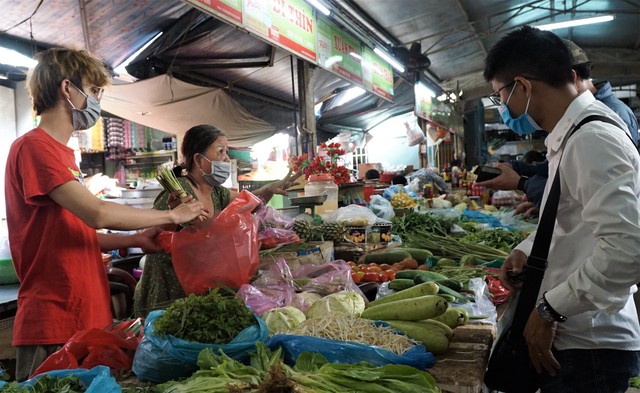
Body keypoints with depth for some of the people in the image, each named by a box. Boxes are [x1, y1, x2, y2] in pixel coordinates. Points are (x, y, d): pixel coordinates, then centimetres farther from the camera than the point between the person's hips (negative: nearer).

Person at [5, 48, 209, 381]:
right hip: (53, 325, -9)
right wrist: (172, 215, -12)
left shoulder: (63, 154, 14)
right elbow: (98, 213, -24)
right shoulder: (32, 147, -13)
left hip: (88, 316, 9)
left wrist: (137, 239, 6)